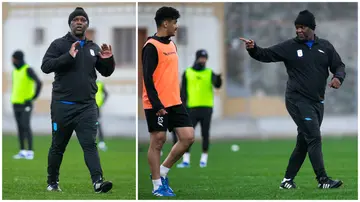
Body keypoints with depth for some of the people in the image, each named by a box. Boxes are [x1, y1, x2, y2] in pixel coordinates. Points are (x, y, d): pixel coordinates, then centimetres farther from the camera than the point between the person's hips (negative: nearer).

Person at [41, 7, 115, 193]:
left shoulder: (93, 48, 12)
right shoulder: (59, 44, 0)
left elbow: (106, 72, 18)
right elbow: (45, 66, -13)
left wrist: (108, 59, -4)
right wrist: (68, 56, -25)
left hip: (87, 106, 2)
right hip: (63, 106, -2)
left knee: (90, 144, -10)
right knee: (58, 146, 9)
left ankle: (98, 181, -22)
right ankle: (52, 183, 22)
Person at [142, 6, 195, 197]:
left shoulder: (172, 44, 14)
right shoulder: (151, 47, -13)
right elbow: (147, 78, -18)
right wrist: (157, 104, -22)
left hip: (174, 103, 8)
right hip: (157, 105, -8)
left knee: (188, 137, 1)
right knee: (158, 141, -1)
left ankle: (162, 172, 15)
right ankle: (157, 185, 9)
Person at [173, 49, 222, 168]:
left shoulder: (209, 73, 7)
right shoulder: (187, 73, 8)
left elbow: (217, 85, -12)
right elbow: (183, 91, 8)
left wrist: (218, 78, -34)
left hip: (206, 108, 0)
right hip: (192, 108, 0)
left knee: (205, 134, 2)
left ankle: (204, 159, 10)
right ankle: (186, 160, -1)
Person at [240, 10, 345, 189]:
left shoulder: (325, 47, 8)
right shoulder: (290, 47, -2)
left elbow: (339, 66, 12)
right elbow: (266, 55, -6)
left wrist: (338, 77, -10)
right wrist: (253, 49, -26)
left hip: (317, 101, 5)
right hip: (298, 100, -5)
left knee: (303, 142, 10)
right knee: (314, 138, -14)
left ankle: (288, 180, 19)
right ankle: (323, 180, -15)